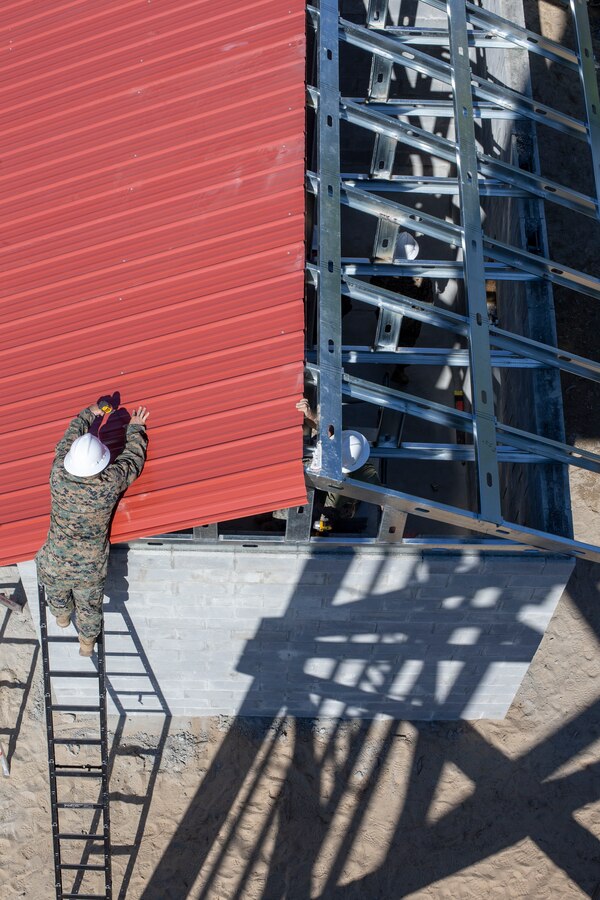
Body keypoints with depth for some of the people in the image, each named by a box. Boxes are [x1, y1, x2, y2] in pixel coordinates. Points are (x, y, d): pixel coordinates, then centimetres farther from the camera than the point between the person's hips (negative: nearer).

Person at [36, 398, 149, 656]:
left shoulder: (59, 475, -22)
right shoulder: (111, 483, -26)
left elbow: (71, 435, -3)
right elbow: (134, 456, -5)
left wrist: (90, 412, 13)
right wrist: (135, 428, 13)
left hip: (55, 567, 2)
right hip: (90, 571, -1)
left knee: (57, 595, 35)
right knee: (90, 607, 27)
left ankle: (62, 616, 64)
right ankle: (87, 642, 52)